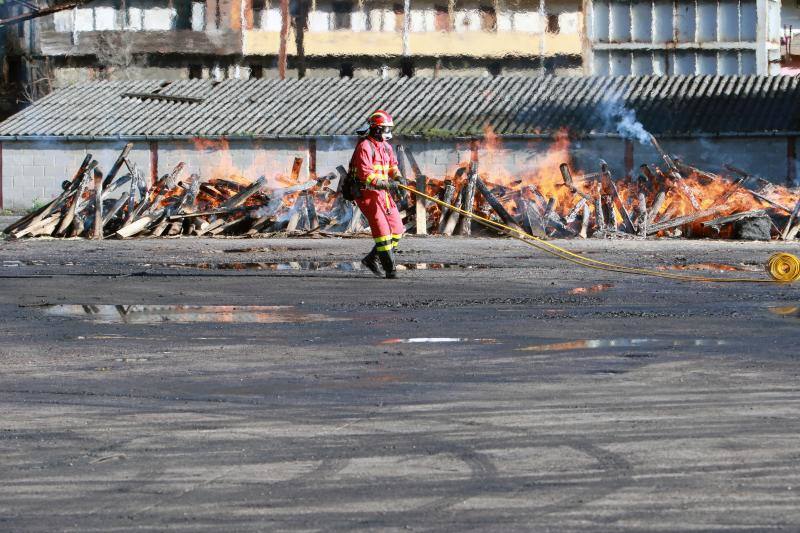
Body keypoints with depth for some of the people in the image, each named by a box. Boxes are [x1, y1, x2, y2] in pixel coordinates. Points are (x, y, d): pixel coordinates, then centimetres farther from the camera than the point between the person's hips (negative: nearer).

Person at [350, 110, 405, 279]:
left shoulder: (386, 146, 13)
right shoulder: (365, 147, -16)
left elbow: (392, 165, 24)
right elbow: (365, 174, -23)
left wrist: (397, 175, 0)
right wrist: (385, 184, -29)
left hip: (382, 193, 9)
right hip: (367, 193, -9)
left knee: (397, 229, 8)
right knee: (382, 230, -12)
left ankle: (372, 259, 20)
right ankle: (390, 269, -8)